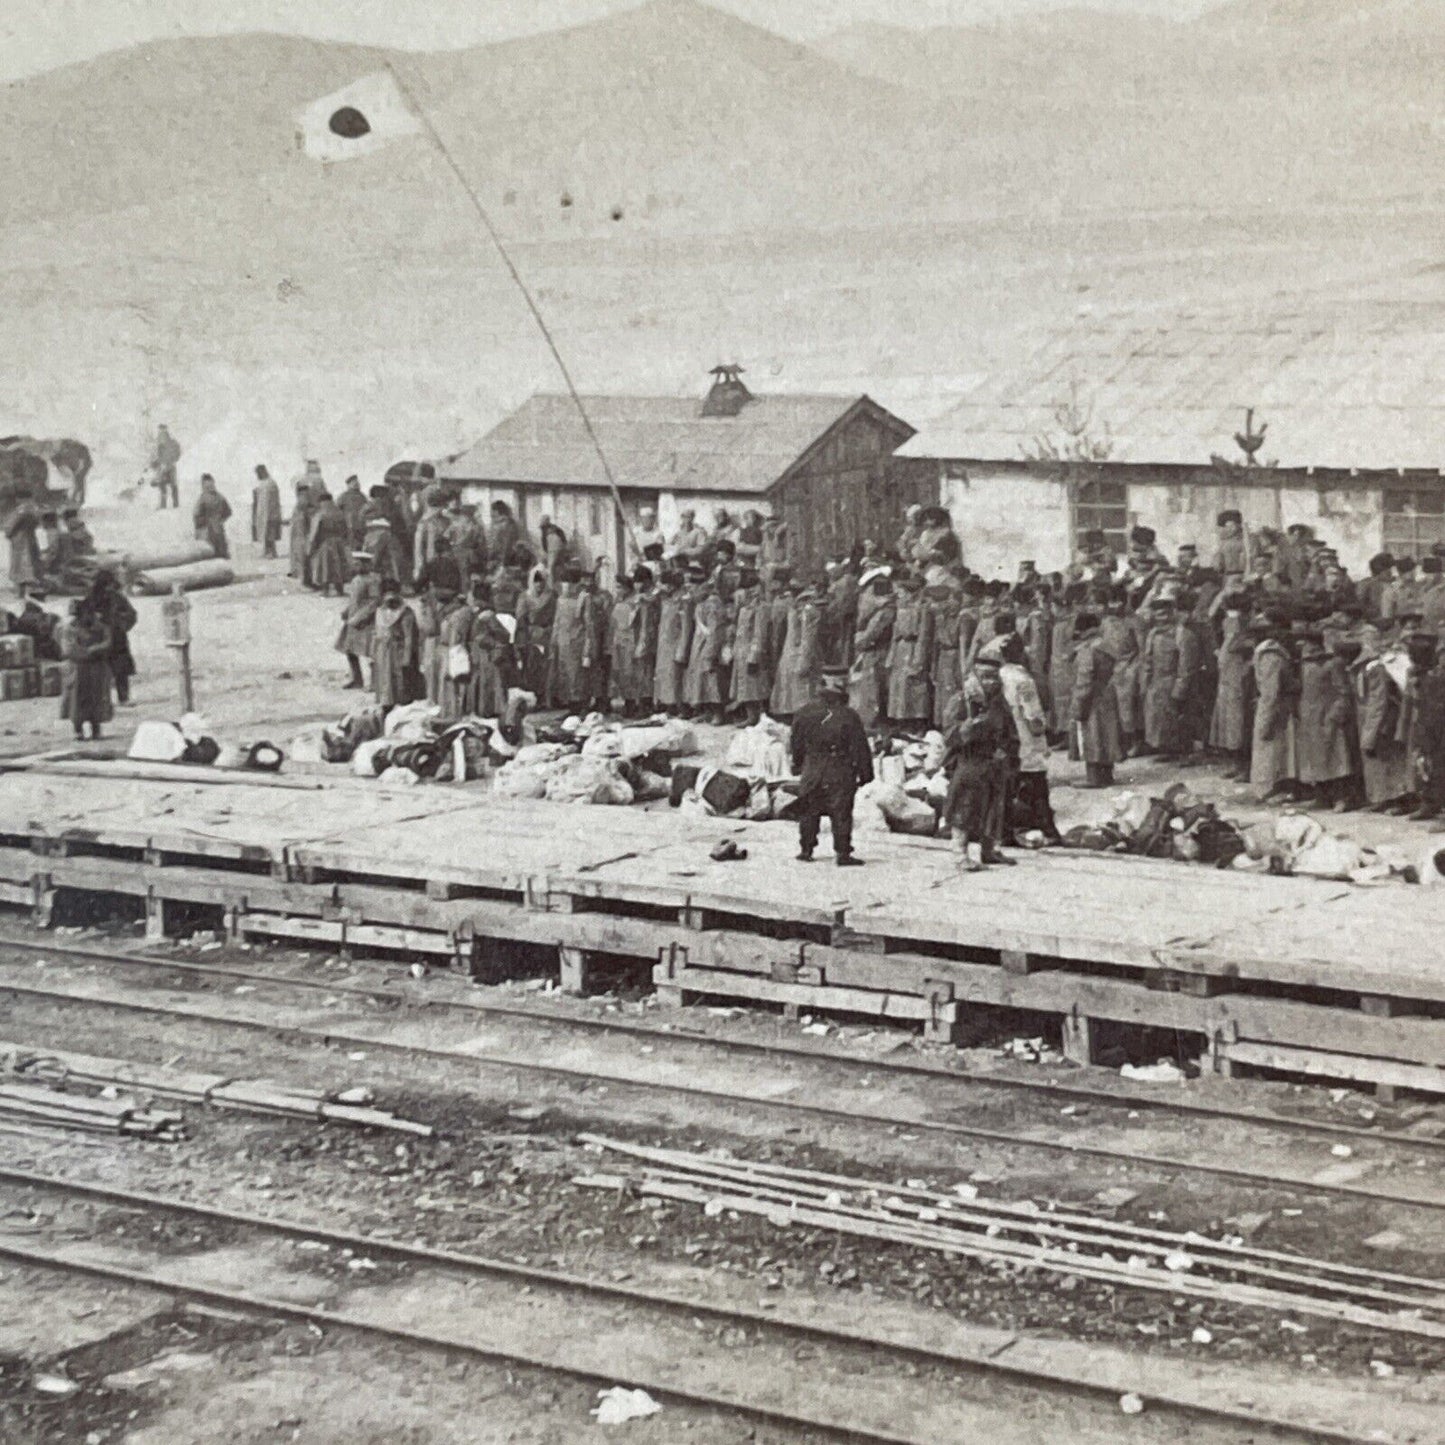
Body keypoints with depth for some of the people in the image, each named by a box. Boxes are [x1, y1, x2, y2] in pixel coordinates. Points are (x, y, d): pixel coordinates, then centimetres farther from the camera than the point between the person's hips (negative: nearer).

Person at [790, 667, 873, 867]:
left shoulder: (805, 712, -3)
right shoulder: (849, 717, -13)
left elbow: (797, 743, 8)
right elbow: (860, 749, -8)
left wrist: (797, 764, 22)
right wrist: (865, 774, 2)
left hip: (811, 773, 3)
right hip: (841, 775, -3)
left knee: (808, 813, 15)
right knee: (841, 813, 2)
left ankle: (806, 850, 19)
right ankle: (843, 854, 0)